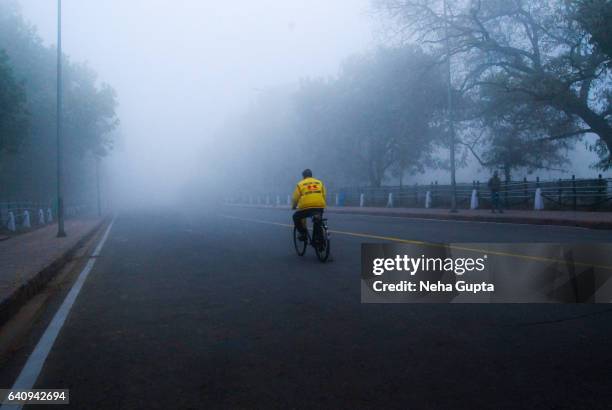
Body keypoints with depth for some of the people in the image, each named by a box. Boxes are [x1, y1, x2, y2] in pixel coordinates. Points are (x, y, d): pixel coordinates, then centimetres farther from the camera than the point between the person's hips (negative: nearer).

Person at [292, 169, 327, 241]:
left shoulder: (300, 184, 11)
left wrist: (293, 206, 26)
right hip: (320, 207, 3)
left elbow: (295, 198, 9)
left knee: (296, 217, 22)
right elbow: (324, 195, 15)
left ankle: (303, 233, 11)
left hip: (306, 207, -3)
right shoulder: (320, 183, 20)